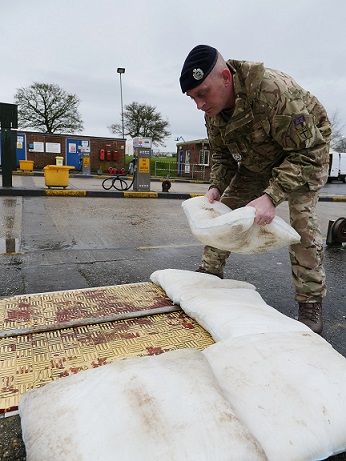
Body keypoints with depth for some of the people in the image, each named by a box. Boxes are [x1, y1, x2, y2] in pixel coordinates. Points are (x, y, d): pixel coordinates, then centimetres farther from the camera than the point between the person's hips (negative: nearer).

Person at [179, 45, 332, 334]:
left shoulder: (274, 91, -39)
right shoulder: (213, 110, -16)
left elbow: (306, 152, -34)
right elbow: (221, 154, -2)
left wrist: (272, 197, -43)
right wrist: (217, 186, -20)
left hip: (307, 149, -6)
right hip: (257, 160, 6)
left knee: (302, 219, -20)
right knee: (225, 208, -2)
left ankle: (311, 304, -7)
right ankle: (209, 274, 13)